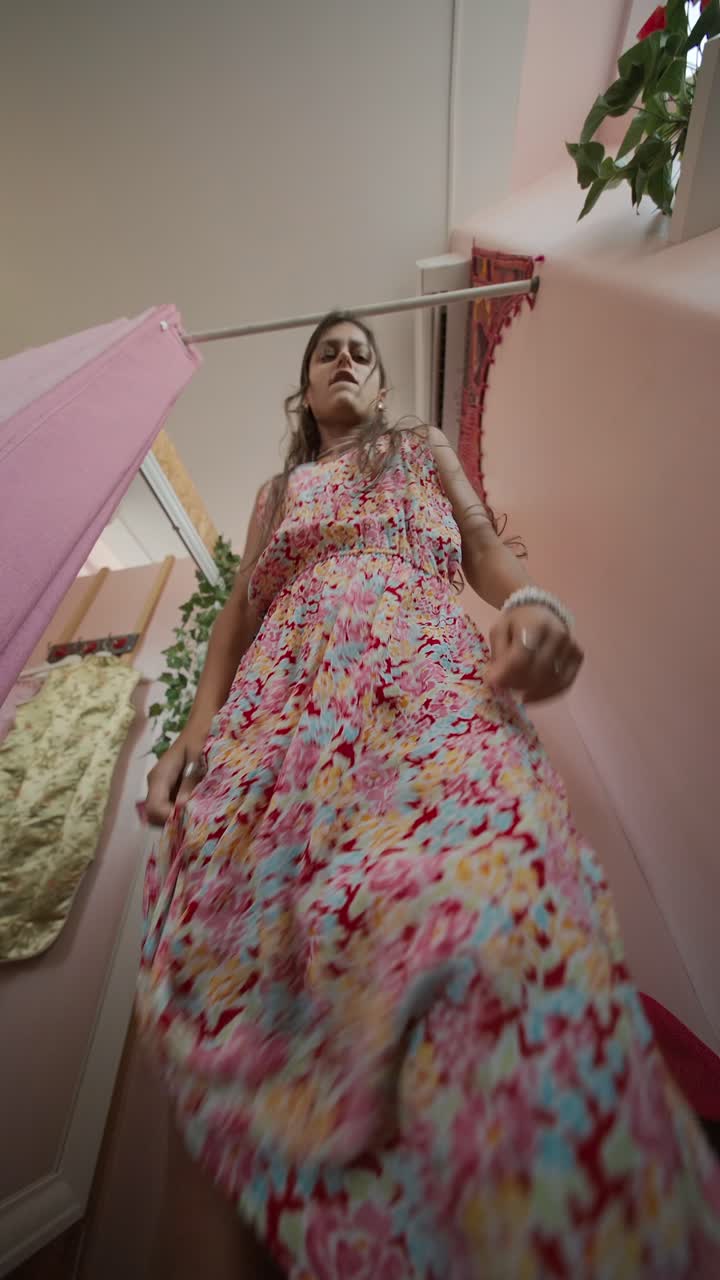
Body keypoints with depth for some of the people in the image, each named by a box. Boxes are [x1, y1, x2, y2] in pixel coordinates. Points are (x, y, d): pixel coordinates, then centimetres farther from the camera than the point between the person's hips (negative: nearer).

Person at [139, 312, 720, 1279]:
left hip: (432, 679, -2)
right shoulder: (275, 493, 38)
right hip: (286, 702, 4)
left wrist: (532, 602, -5)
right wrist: (200, 724, 7)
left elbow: (484, 546, 20)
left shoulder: (426, 448, 36)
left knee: (485, 921, -31)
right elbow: (240, 609, 24)